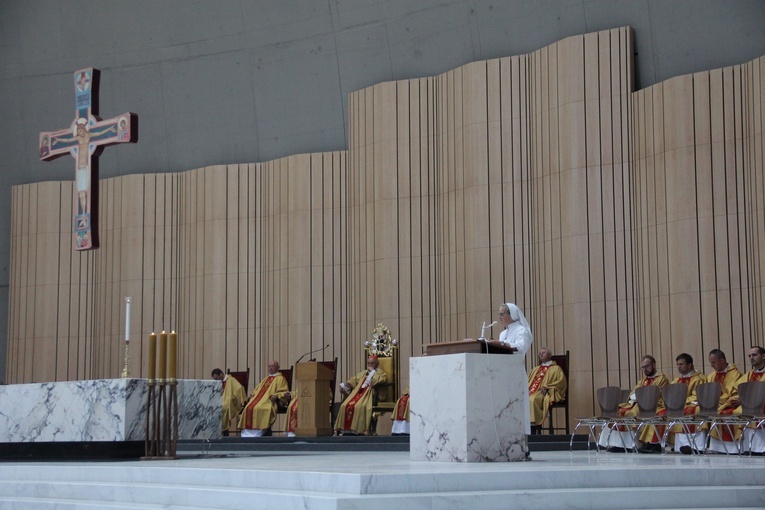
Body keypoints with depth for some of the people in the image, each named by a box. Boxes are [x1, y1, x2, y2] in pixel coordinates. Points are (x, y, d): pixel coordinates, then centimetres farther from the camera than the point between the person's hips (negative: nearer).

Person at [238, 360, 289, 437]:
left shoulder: (280, 379, 11)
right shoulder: (266, 379, 33)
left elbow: (283, 392, 0)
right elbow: (258, 389, 35)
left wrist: (276, 396, -18)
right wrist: (253, 394, 14)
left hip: (269, 401, -7)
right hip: (260, 399, 7)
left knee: (258, 409, -36)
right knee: (248, 408, -23)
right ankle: (249, 432, -26)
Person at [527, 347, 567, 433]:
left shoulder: (556, 368, 16)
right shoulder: (535, 369, 34)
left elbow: (562, 381, 0)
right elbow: (528, 381, 27)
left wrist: (547, 387, -12)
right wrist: (527, 389, 3)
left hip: (544, 394, -5)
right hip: (531, 392, 5)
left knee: (532, 400, -37)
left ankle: (533, 425, -38)